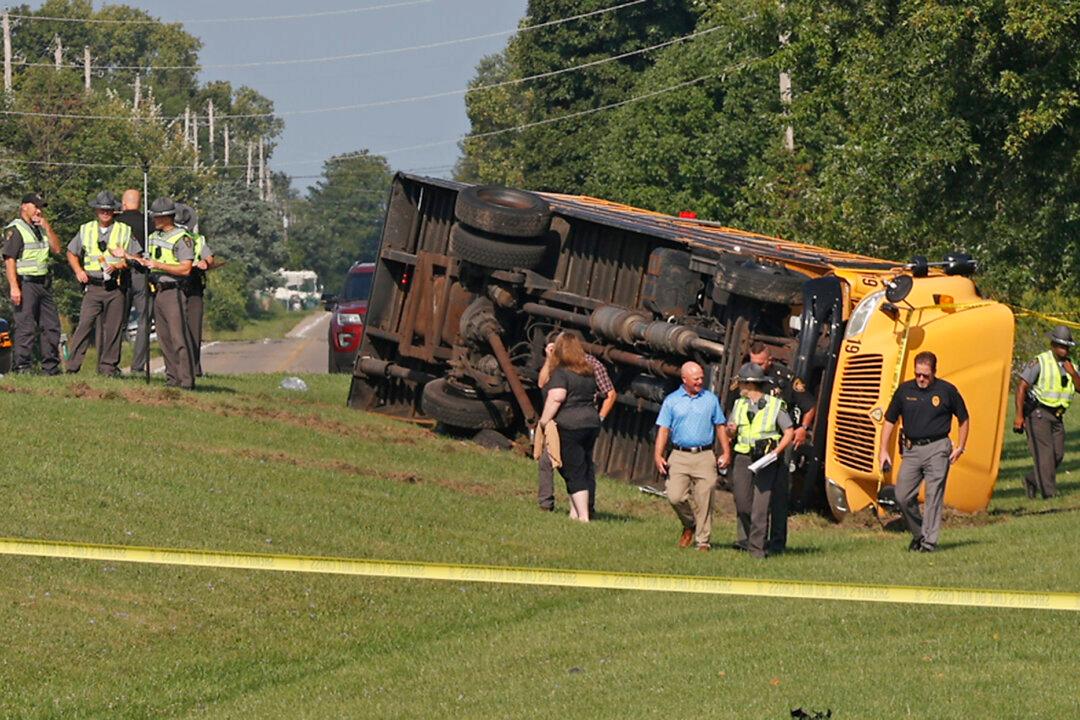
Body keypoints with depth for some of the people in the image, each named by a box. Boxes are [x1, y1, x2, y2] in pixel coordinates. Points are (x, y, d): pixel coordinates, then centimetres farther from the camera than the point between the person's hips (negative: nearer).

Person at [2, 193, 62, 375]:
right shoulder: (15, 229, -6)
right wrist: (14, 287, -21)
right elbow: (9, 259, -13)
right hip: (25, 283, -8)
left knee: (51, 326, 8)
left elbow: (56, 249, 14)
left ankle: (51, 367, 15)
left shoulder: (40, 229, 20)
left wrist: (47, 227, 4)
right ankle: (21, 367, -10)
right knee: (26, 328, -11)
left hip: (44, 283, 8)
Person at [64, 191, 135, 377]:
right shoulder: (85, 230, 11)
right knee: (85, 325, -10)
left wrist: (117, 265, -12)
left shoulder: (125, 231, 7)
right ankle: (73, 366, -9)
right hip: (92, 286, 0)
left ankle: (108, 367, 7)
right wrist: (78, 271, 4)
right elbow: (71, 253, 21)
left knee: (113, 328, 0)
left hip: (115, 287, 0)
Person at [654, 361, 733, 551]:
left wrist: (726, 452, 6)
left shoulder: (711, 399, 10)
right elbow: (663, 429, 5)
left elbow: (720, 427, 14)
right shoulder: (672, 401, 7)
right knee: (675, 496, -11)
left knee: (704, 501, -3)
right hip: (680, 456, 0)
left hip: (705, 457, 0)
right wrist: (658, 455, -5)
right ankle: (689, 525, 16)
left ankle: (703, 540, 4)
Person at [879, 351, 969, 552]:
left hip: (937, 448, -3)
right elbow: (889, 421, 11)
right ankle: (918, 534, 19)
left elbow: (963, 419, 11)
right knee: (902, 496, -1)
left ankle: (929, 541, -3)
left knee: (934, 496, -6)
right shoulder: (904, 390, 5)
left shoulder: (947, 391, -1)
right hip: (911, 449, 3)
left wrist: (961, 447, 4)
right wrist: (884, 451, 5)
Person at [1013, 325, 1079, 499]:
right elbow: (1021, 388, -11)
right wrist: (1019, 415, -16)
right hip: (1038, 413, -7)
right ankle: (1049, 492, -16)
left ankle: (1032, 480, 23)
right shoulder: (1039, 363, -9)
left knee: (1058, 454, 3)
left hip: (1056, 417, 7)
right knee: (1044, 452, -13)